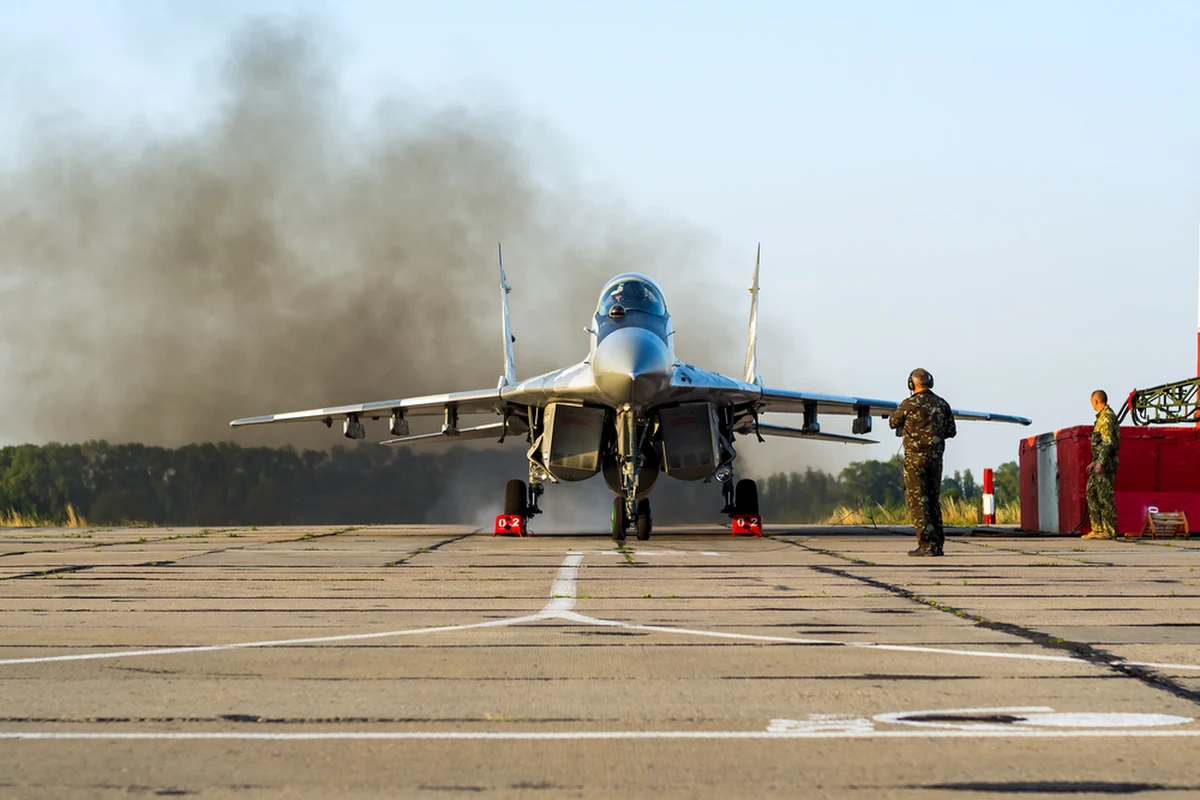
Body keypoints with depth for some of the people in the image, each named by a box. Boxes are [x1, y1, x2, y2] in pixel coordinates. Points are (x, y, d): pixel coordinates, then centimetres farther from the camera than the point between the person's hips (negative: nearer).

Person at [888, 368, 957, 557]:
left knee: (917, 501, -3)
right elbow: (951, 431, 10)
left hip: (915, 458, -5)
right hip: (935, 457, 5)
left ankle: (926, 544, -10)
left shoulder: (910, 404, -10)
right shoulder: (942, 404, 5)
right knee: (933, 500, 13)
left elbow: (892, 423, 6)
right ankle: (937, 544, 12)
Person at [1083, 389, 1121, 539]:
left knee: (1105, 496, -9)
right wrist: (1094, 462, 27)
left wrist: (1100, 462, -27)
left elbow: (1107, 442, -22)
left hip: (1105, 462, -11)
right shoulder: (1103, 417, 19)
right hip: (1100, 461, 11)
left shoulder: (1106, 417, -13)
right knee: (1092, 493, 10)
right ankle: (1097, 529, 9)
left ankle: (1110, 530, -7)